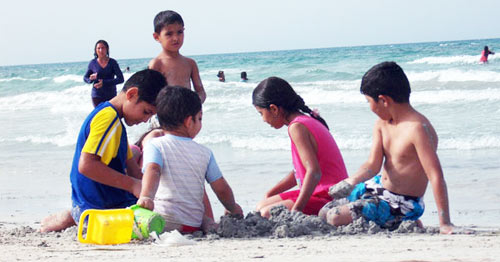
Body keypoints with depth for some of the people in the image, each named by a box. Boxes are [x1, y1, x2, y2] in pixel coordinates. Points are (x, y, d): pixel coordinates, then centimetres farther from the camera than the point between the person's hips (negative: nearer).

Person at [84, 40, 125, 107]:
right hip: (97, 96, 0)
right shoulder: (92, 63, 3)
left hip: (111, 96, 0)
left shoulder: (112, 62, -1)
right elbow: (85, 78, 15)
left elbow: (121, 79, -8)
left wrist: (104, 82, -17)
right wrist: (90, 79, -9)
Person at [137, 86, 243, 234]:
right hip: (193, 225, 3)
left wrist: (146, 196, -34)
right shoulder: (204, 153, 12)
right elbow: (222, 189, 15)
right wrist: (233, 208, 34)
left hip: (161, 221, -3)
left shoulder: (155, 145, 3)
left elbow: (153, 170, -18)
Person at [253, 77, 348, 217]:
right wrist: (269, 194, 25)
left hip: (328, 196, -11)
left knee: (268, 213, -26)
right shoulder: (307, 120, 15)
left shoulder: (297, 127, -17)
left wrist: (296, 210, -27)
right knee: (261, 206, 16)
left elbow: (314, 172, -27)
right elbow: (299, 172, 24)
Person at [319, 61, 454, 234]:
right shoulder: (382, 123, 1)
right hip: (378, 187, 9)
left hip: (402, 206, -9)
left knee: (335, 217, -21)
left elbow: (436, 176, -29)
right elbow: (373, 164, -5)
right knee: (324, 213, 14)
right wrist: (352, 181, -28)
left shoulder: (417, 128, -27)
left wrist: (445, 224, -31)